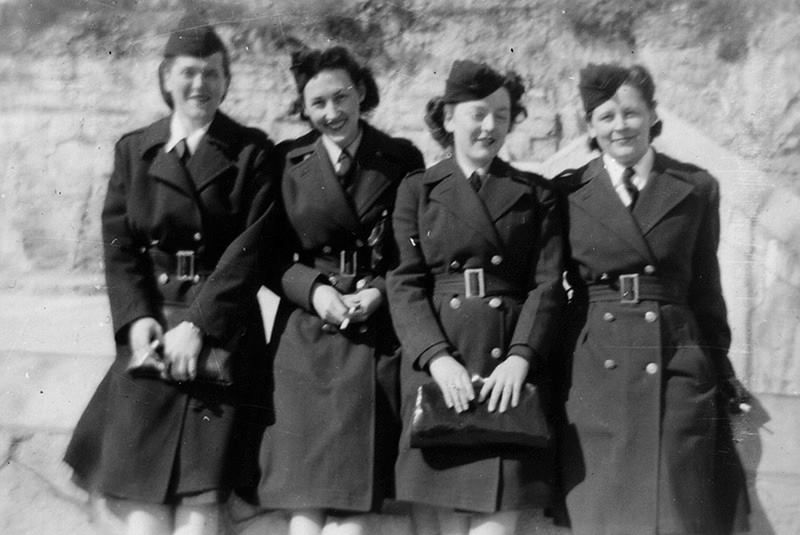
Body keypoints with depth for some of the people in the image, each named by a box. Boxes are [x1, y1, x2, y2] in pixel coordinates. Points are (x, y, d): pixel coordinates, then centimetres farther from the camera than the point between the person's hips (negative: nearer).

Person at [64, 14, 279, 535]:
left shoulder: (252, 151, 4)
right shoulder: (133, 149, 13)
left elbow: (253, 247, -6)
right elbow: (118, 243, 5)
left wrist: (199, 324, -15)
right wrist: (138, 319, -11)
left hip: (222, 330, -2)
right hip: (151, 324, 3)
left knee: (199, 492, -4)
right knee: (140, 488, -1)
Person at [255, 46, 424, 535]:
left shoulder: (402, 160, 5)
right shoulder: (286, 161, 7)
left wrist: (381, 290, -10)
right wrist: (313, 289, -11)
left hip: (379, 336, 0)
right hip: (307, 335, 1)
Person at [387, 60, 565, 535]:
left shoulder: (536, 193, 13)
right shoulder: (418, 190, 11)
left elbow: (548, 283, 4)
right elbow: (405, 285, 2)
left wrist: (520, 357, -12)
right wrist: (438, 357, -13)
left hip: (512, 373, 0)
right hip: (438, 370, 0)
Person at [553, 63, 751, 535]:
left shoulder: (697, 188, 7)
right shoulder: (567, 193, 5)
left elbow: (706, 289, 11)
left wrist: (722, 376, 11)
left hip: (679, 371, 1)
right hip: (595, 376, 0)